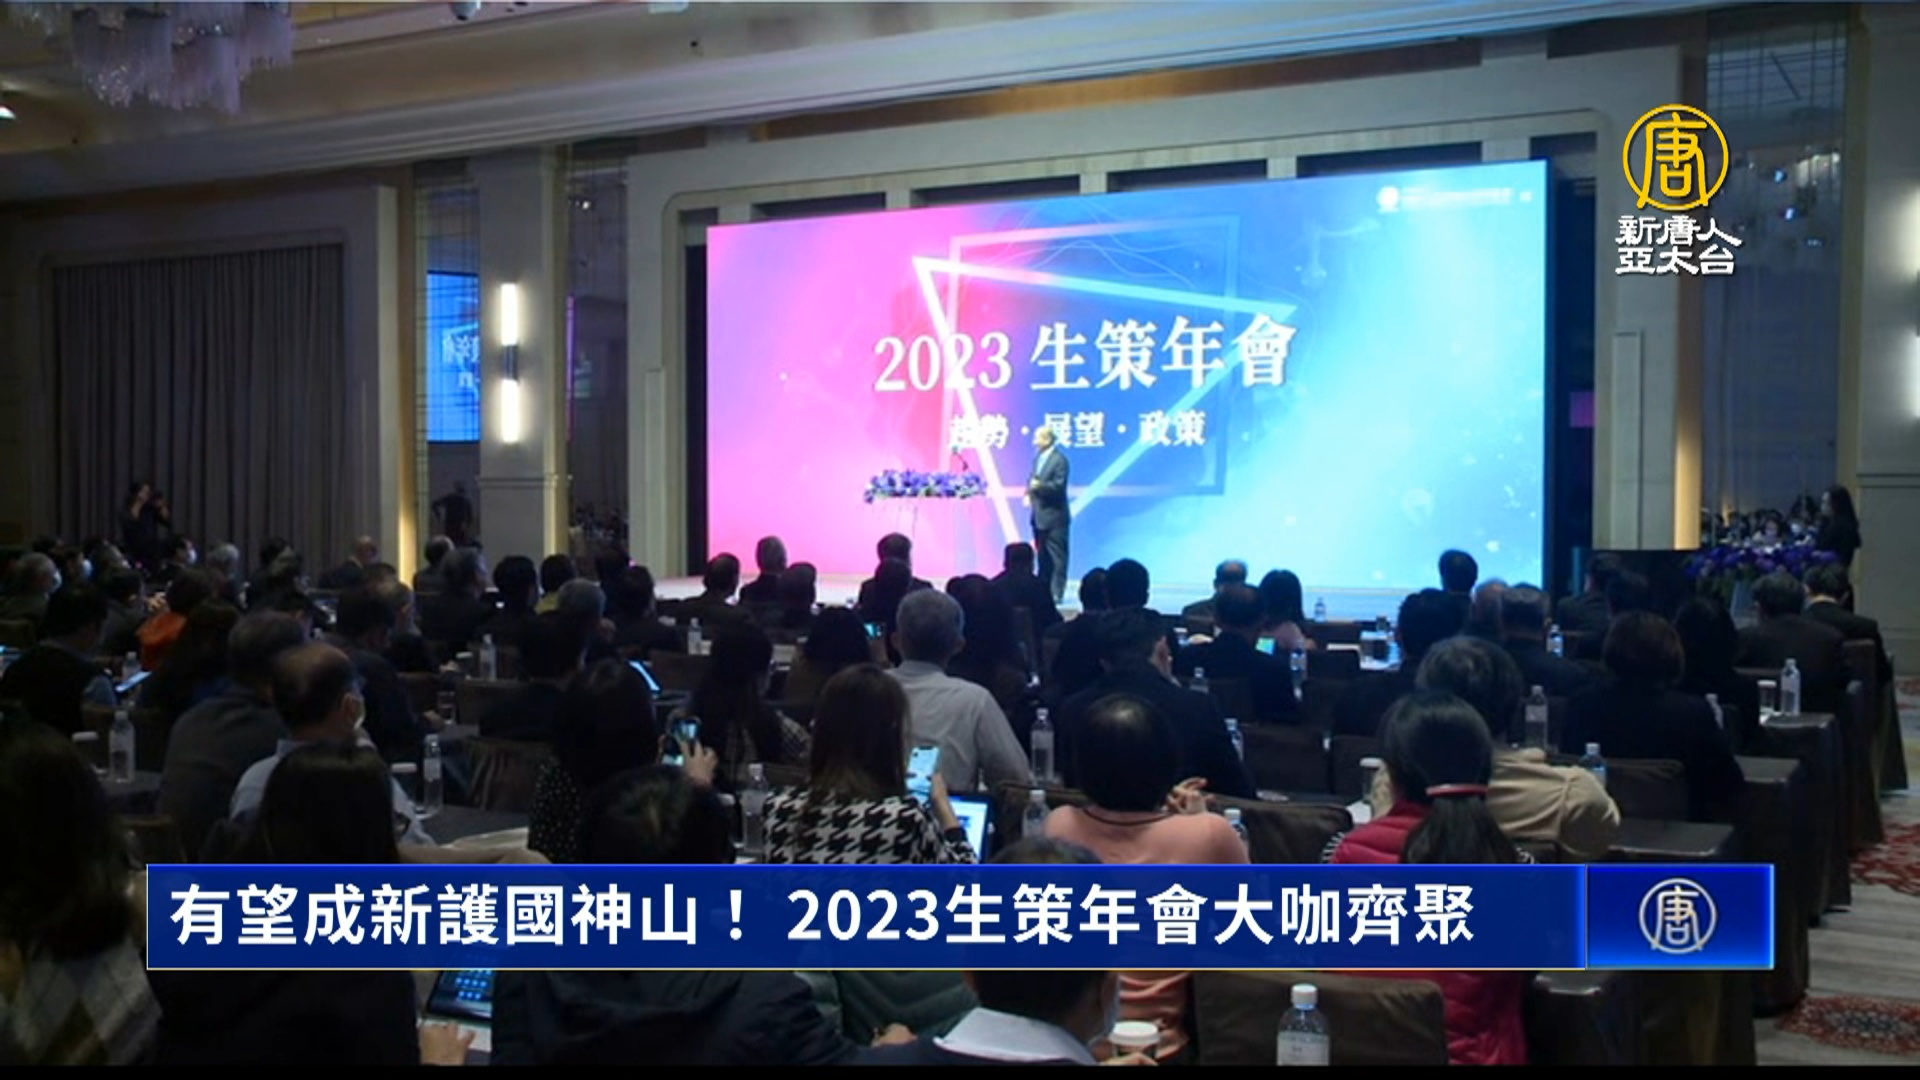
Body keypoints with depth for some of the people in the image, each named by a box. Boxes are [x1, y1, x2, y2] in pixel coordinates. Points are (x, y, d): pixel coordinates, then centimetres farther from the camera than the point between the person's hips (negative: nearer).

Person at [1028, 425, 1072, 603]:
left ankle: (1056, 593, 0)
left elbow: (1059, 485, -18)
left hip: (1054, 516, -9)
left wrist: (1039, 486, -30)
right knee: (1043, 556, 14)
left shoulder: (1059, 460, -13)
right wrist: (1029, 493, 1)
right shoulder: (1038, 457, 12)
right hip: (1039, 515, 9)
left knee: (1056, 557, -3)